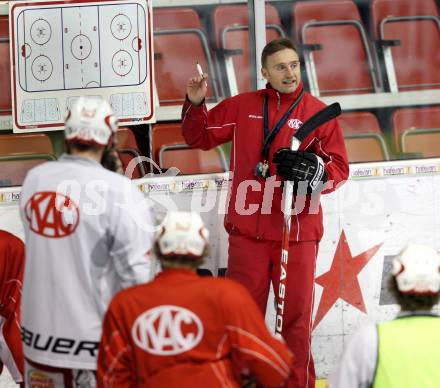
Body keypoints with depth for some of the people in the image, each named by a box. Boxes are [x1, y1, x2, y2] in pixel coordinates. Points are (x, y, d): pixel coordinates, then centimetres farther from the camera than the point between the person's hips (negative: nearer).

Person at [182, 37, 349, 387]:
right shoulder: (241, 107, 8)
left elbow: (339, 170, 1)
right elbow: (201, 137, 17)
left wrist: (313, 169, -18)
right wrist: (195, 105, 0)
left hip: (298, 232, -1)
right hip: (248, 231, 1)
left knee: (297, 316, 1)